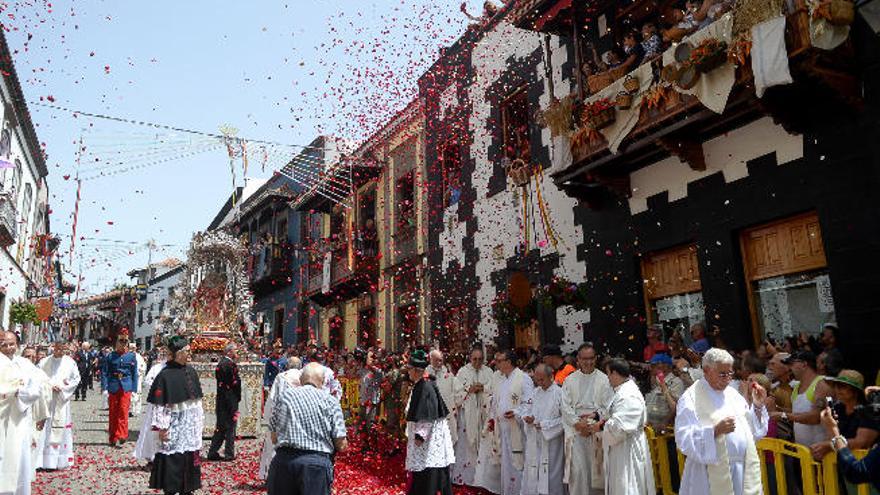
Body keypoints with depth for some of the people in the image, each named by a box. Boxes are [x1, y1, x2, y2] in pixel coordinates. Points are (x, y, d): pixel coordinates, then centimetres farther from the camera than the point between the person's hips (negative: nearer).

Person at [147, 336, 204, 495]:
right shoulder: (165, 374, -13)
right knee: (172, 462, 1)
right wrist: (161, 427, -15)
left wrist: (200, 421, 13)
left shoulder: (191, 371, 6)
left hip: (191, 427, 6)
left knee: (190, 459, 11)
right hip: (174, 427, -6)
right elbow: (159, 403, -13)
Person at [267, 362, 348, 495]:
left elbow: (274, 438, 9)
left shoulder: (285, 395, 7)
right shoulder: (330, 400, 2)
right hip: (317, 462, -2)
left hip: (284, 459, 2)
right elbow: (341, 445, -2)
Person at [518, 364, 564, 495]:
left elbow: (565, 418, -14)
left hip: (551, 441, -6)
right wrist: (526, 416, -8)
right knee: (532, 474, 11)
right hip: (533, 441, 6)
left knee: (550, 475, 2)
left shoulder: (559, 393, -11)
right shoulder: (535, 392, 10)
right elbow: (524, 407, 14)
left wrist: (544, 425, -15)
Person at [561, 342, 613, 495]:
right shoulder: (570, 380, 8)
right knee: (577, 469, -5)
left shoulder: (603, 379, 3)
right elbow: (566, 407, 3)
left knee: (595, 468, 3)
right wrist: (577, 423, -10)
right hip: (575, 430, 1)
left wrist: (592, 421, -12)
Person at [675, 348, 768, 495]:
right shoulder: (691, 398, -10)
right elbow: (684, 440, -18)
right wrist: (715, 430, -28)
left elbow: (752, 430, 13)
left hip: (743, 469, 6)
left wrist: (758, 406, 1)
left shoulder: (732, 394, 11)